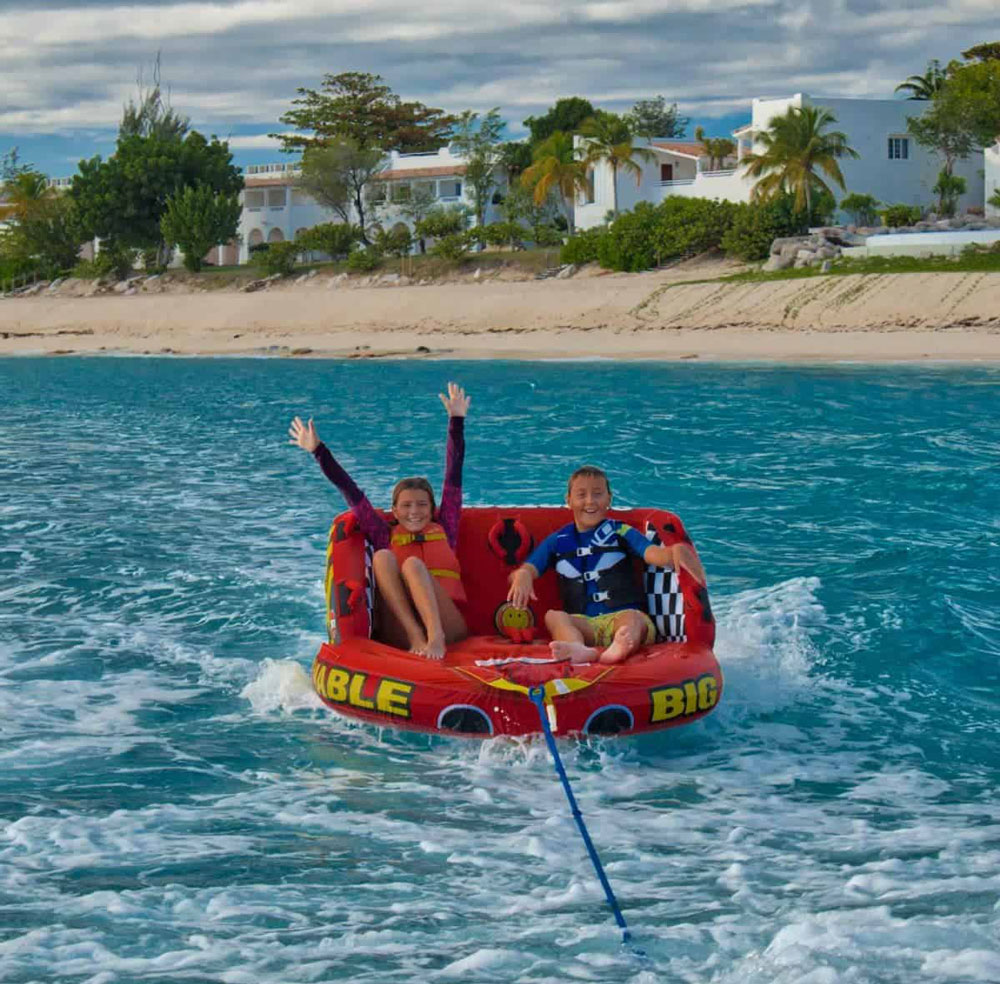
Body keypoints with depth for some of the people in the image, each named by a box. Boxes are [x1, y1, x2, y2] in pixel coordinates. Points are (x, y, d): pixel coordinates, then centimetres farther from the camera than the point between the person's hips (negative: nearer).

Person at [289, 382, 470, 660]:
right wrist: (318, 450, 20)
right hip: (398, 634, 1)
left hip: (448, 625, -1)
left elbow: (453, 476, 20)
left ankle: (435, 637, -43)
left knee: (413, 564, -22)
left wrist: (456, 420, 17)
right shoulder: (385, 536, 24)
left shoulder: (444, 529, 22)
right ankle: (416, 636, -35)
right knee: (383, 557, -17)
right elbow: (350, 491, 22)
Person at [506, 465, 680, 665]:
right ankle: (580, 650, -63)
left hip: (622, 614, -2)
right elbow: (528, 569, 12)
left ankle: (619, 648, -73)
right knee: (553, 616, -28)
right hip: (583, 623, 2)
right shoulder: (558, 541, 19)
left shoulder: (621, 532, 13)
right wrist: (522, 576, -16)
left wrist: (675, 553, -29)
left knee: (633, 618, -36)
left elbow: (653, 554, -3)